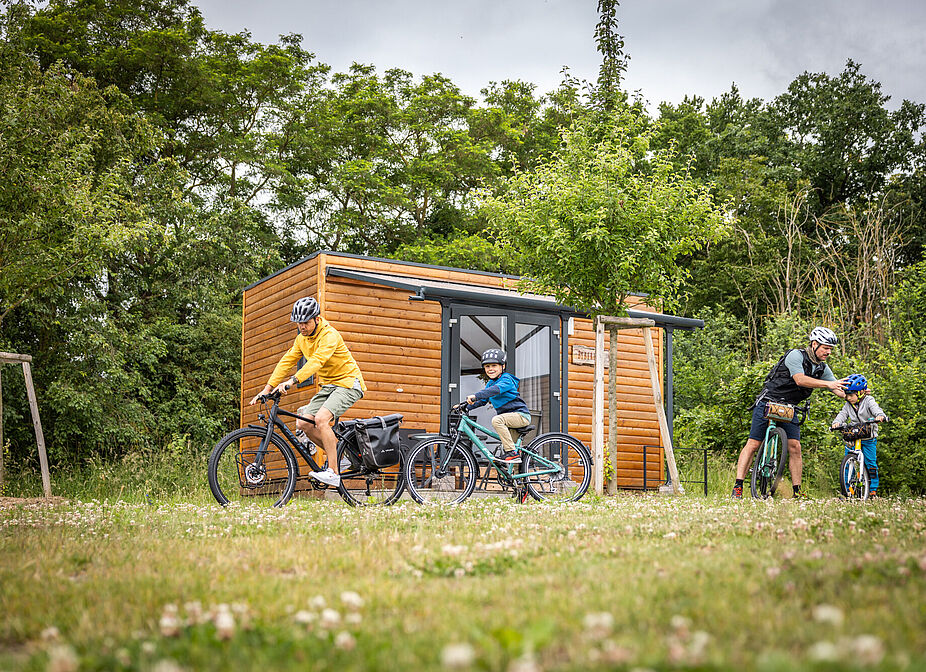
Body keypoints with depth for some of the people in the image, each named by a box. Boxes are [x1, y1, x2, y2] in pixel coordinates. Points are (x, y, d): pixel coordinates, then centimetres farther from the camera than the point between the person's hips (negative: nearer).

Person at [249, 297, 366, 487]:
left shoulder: (330, 335, -22)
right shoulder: (301, 339, 4)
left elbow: (316, 361, -37)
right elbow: (286, 362, 3)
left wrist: (292, 381, -48)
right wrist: (267, 389, -7)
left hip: (347, 383, -8)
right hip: (327, 385, 8)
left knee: (321, 419, -28)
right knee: (304, 423, -6)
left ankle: (333, 472, -22)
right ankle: (337, 452, 13)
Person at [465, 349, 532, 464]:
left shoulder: (506, 379, -14)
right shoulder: (490, 383, 12)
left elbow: (496, 389, -34)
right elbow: (482, 400, 15)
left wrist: (475, 396, -45)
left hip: (521, 414, -10)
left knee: (497, 420, -30)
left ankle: (512, 453, -29)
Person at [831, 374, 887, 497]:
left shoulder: (868, 401, -8)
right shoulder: (848, 405, 3)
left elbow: (876, 410, -24)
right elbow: (842, 415, -6)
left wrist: (880, 416, -47)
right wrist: (836, 422, -28)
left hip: (868, 438, -3)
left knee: (871, 463, -2)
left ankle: (873, 489, 9)